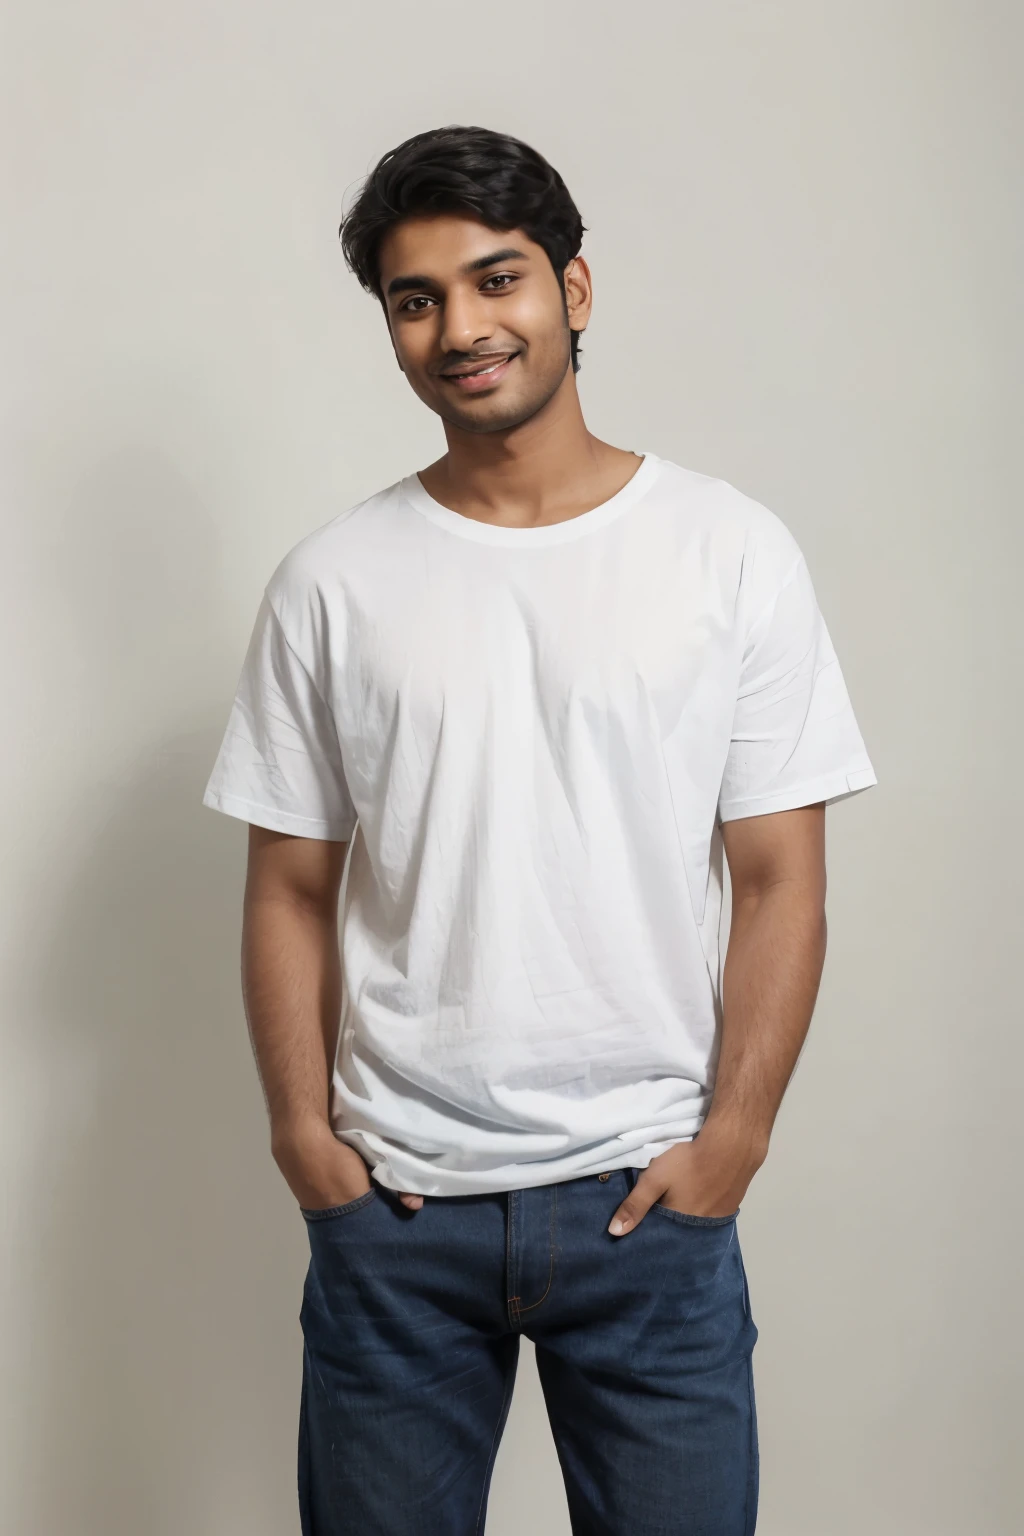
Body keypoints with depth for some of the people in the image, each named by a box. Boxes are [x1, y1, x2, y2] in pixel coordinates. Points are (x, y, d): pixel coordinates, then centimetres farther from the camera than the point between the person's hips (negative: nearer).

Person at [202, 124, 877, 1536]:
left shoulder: (733, 553, -1)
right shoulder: (334, 580, 2)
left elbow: (782, 880, -1)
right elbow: (290, 891, 4)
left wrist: (733, 1131, -7)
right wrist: (304, 1131, -4)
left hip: (648, 1191, -1)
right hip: (392, 1199, 1)